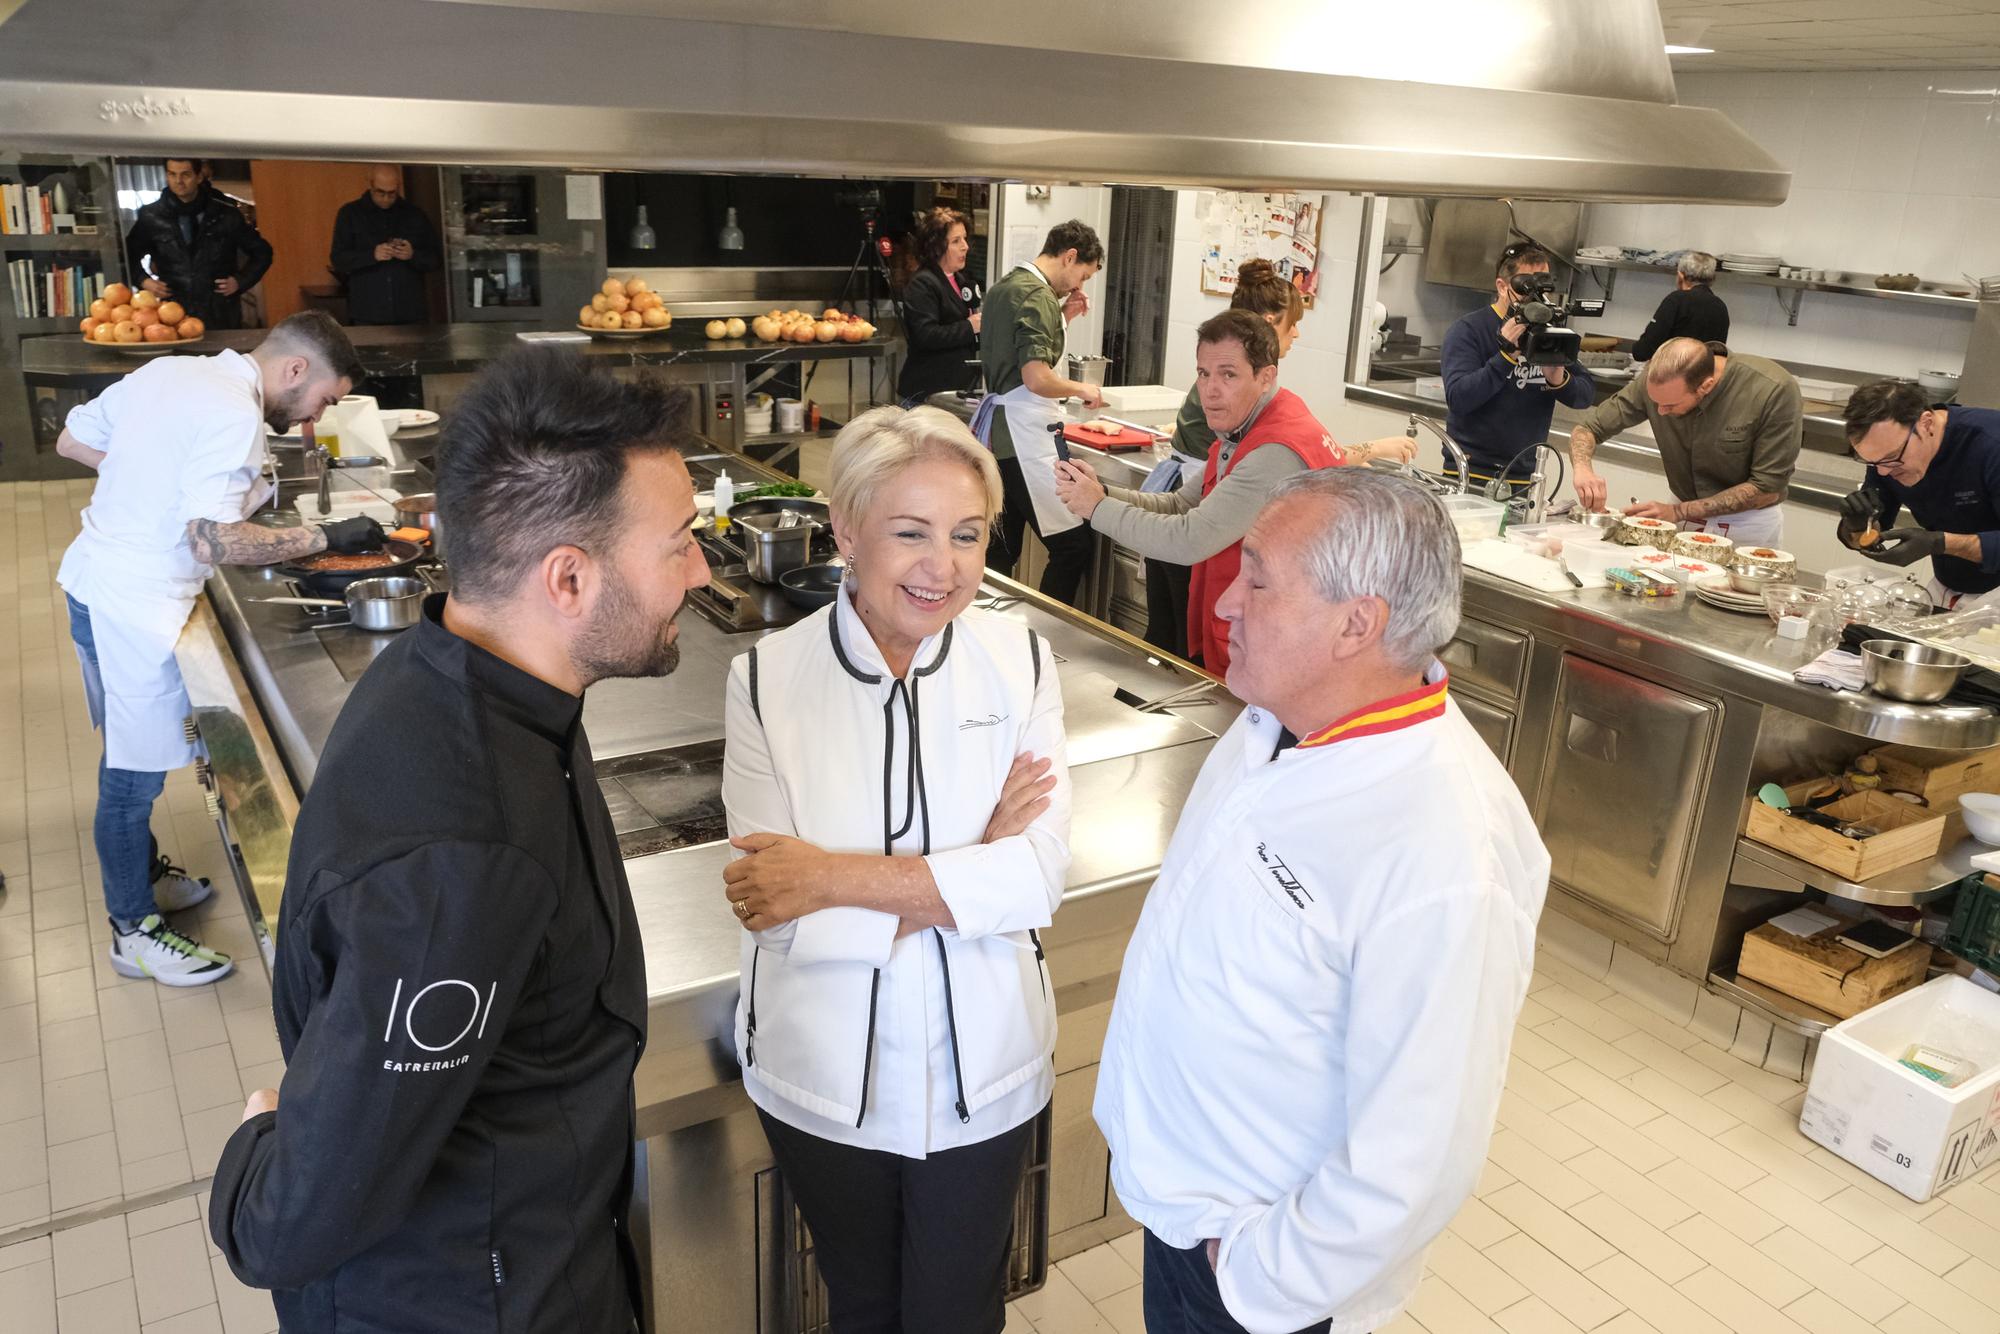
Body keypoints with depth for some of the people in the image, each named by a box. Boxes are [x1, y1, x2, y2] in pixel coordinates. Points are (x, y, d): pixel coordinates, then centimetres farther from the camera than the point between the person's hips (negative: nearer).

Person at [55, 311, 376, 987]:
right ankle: (136, 931, 19)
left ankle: (142, 875, 41)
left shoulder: (168, 371, 6)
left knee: (133, 761, 24)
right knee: (135, 772, 5)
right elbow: (214, 544, -25)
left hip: (93, 580, 9)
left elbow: (71, 440, 15)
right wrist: (325, 537, -19)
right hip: (134, 607, -9)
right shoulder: (235, 417, -21)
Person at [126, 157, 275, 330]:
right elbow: (129, 254, 19)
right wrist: (143, 280, 2)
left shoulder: (226, 215, 1)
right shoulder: (151, 217, 3)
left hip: (222, 320, 0)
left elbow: (261, 252, 12)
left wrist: (240, 281, 1)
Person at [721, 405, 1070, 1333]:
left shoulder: (1021, 660, -11)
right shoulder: (767, 681, -14)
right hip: (824, 1078, 0)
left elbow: (1039, 874, -18)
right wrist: (969, 864, -22)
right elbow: (773, 907, -19)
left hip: (982, 1072, 0)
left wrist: (834, 878, -24)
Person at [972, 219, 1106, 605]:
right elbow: (1037, 378, -23)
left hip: (994, 426, 10)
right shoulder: (1038, 297, -14)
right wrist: (1082, 389, -7)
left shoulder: (1002, 287, 16)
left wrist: (1062, 318, 16)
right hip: (1025, 435, -10)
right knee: (1074, 544, -7)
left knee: (1001, 549, 14)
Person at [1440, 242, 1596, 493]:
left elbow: (1587, 395, 6)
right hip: (1470, 473, -4)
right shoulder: (1468, 331, -6)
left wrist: (1559, 379, -15)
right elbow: (1457, 398, -19)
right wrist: (1507, 356, -25)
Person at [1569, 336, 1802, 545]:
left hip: (1748, 526, -1)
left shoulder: (1776, 391, -24)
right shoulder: (1657, 380, -16)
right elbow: (1588, 427, -5)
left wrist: (1678, 511, -24)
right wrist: (1583, 469, -26)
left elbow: (1767, 488, -19)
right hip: (1682, 513, 1)